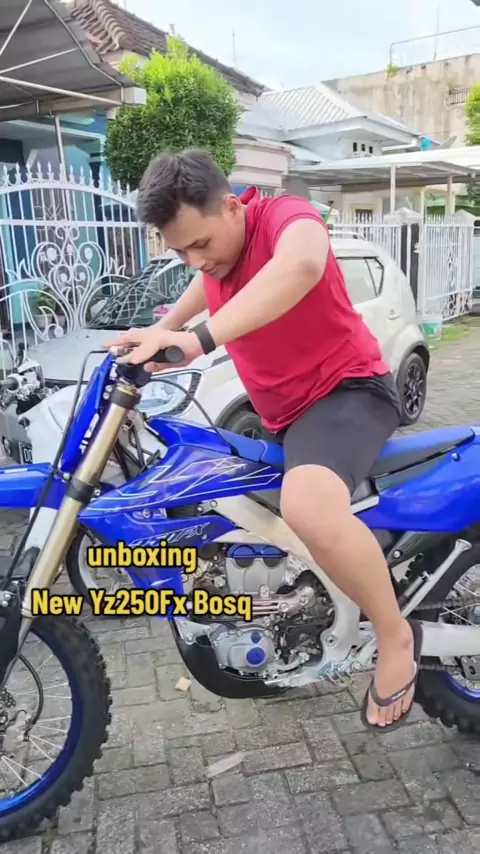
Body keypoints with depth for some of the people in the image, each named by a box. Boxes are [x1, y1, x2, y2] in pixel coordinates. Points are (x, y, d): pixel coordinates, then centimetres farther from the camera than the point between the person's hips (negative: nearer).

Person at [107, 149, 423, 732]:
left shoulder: (285, 215, -18)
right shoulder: (213, 248, 7)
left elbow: (302, 265, -45)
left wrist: (200, 339, -52)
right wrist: (157, 333, 26)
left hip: (347, 389, -9)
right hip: (280, 414, 10)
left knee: (308, 505, -38)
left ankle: (395, 635, -14)